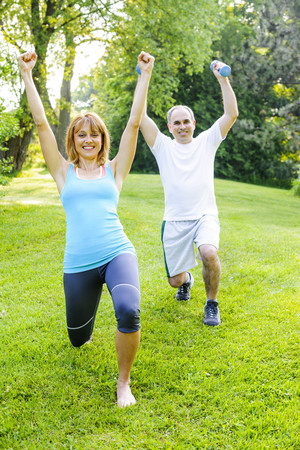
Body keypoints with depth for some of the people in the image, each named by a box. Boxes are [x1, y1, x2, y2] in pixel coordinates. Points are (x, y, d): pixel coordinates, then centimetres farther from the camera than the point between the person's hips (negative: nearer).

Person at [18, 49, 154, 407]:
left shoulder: (114, 170, 10)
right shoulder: (64, 173, 10)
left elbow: (134, 122, 5)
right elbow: (41, 123, 6)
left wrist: (145, 75, 4)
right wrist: (27, 76, 5)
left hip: (118, 253, -1)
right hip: (78, 264, 2)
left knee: (128, 312, -31)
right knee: (78, 339, 13)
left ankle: (123, 382, -5)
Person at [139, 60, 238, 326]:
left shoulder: (206, 142, 6)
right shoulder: (163, 146, 6)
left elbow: (232, 114, -4)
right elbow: (141, 117, -4)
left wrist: (223, 80, -10)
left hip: (205, 216, -1)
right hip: (174, 221, 2)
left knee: (209, 253, -33)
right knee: (175, 281, 6)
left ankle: (212, 304, -6)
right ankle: (186, 280, 47)